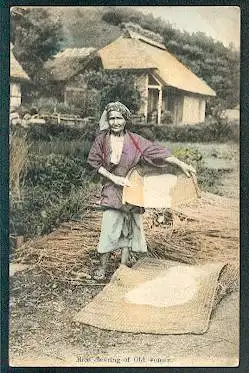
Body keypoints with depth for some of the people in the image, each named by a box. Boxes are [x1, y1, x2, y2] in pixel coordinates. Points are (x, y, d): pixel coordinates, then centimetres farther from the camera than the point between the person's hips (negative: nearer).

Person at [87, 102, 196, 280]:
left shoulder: (135, 140, -5)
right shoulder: (102, 139, -4)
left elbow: (157, 151, -9)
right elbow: (94, 161, 1)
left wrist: (182, 164, -14)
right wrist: (113, 177, -10)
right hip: (112, 190, -1)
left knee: (129, 228, 7)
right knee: (109, 229, -5)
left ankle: (123, 267, 21)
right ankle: (103, 267, 11)